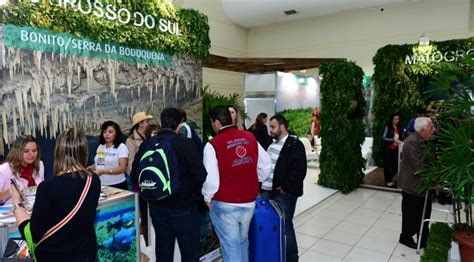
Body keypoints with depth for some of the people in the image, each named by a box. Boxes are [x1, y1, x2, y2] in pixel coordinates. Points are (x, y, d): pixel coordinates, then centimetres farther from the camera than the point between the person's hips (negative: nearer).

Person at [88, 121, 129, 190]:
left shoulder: (121, 147, -9)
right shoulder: (100, 147, 9)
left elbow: (122, 168, -17)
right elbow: (98, 163, 19)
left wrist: (102, 171, -23)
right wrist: (91, 168, -2)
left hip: (117, 186, -5)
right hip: (100, 185, 5)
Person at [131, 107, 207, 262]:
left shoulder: (146, 145, -2)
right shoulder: (184, 144, -18)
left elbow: (135, 176, 4)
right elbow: (201, 175, -19)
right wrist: (199, 196, 0)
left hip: (157, 207, 5)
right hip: (183, 207, -5)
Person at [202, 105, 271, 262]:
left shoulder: (213, 145, -17)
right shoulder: (250, 137, -1)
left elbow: (211, 180, -19)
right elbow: (266, 166, 5)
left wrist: (207, 198, -1)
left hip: (225, 205, -5)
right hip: (249, 201, 5)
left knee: (231, 246, 9)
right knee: (243, 240, 23)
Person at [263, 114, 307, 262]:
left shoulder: (295, 144, -12)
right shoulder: (272, 143, 11)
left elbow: (299, 171, -18)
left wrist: (285, 188, -16)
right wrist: (263, 183, 10)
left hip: (284, 194, -7)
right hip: (270, 191, 7)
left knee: (284, 226, 2)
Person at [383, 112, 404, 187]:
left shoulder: (400, 128, 6)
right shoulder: (388, 127, -5)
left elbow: (402, 138, 13)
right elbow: (384, 138, -8)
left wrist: (400, 142, -8)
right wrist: (393, 140, -18)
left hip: (396, 149, 4)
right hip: (388, 149, -4)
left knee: (396, 166, 3)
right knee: (387, 165, 4)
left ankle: (389, 179, 26)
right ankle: (387, 181, 17)